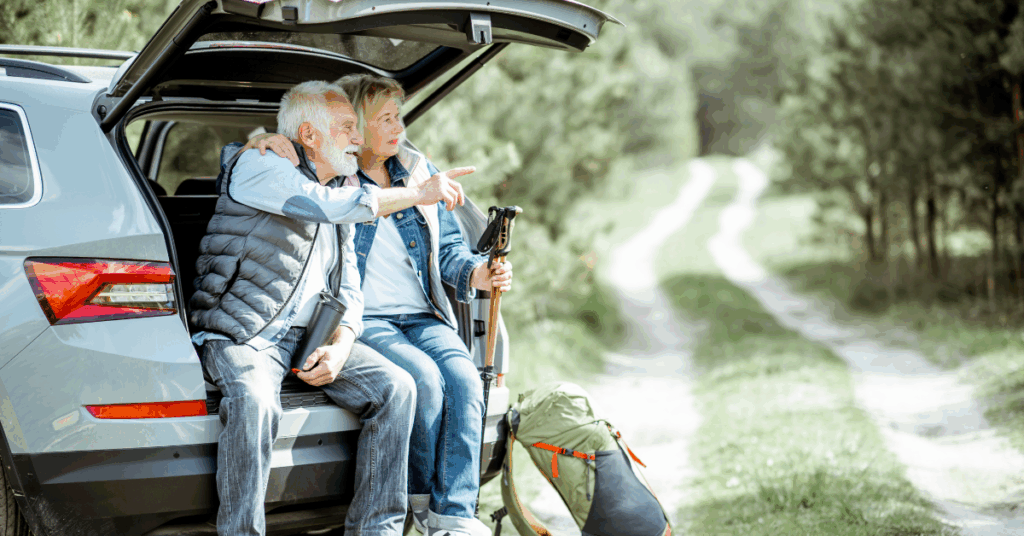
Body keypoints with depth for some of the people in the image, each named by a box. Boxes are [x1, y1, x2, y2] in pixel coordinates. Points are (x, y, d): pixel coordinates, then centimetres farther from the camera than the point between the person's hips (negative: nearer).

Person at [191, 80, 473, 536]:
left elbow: (348, 289, 14)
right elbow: (328, 206, -22)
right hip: (241, 336, -6)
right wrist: (419, 193, -13)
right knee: (254, 402, -37)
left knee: (396, 388, -15)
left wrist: (340, 347, -7)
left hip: (310, 335, 6)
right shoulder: (258, 166, -5)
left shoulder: (343, 196, 18)